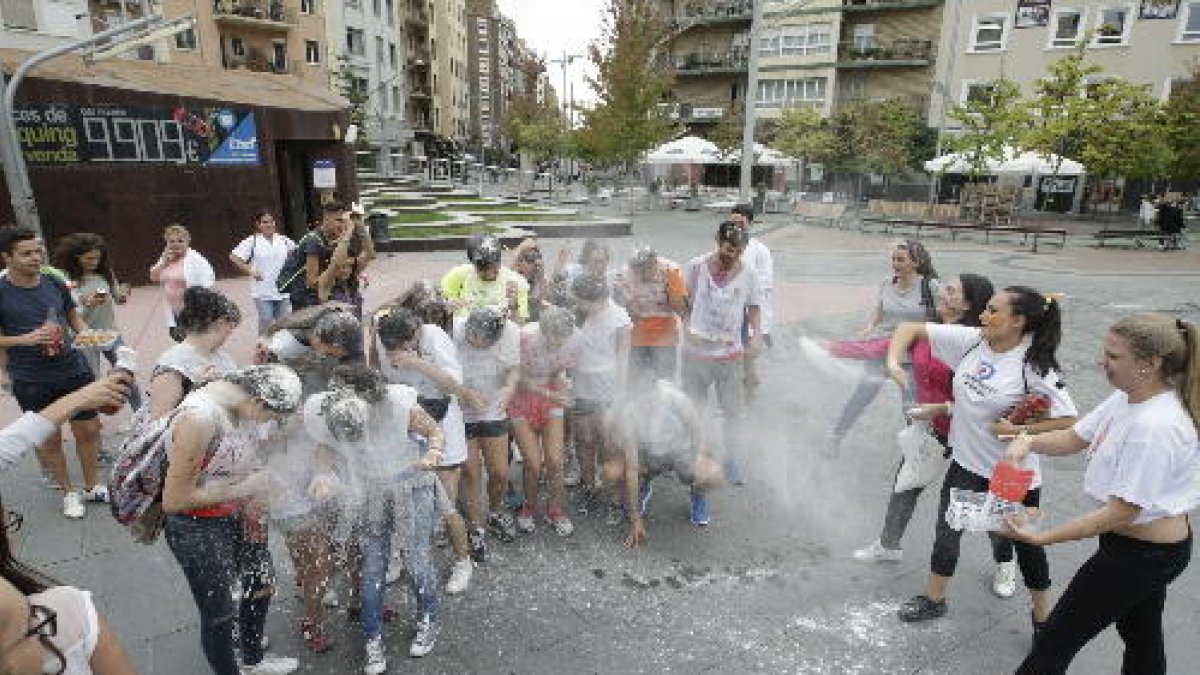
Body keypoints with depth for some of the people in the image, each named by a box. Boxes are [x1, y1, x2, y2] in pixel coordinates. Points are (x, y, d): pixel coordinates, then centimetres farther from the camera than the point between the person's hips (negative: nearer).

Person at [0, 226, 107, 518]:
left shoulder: (55, 283, 0)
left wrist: (86, 332, -6)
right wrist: (26, 339, -20)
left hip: (74, 370, 3)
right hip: (32, 382, -3)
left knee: (88, 430, 10)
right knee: (49, 439, 10)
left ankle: (93, 485, 28)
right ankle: (68, 491, 28)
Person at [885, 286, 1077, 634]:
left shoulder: (1033, 365, -20)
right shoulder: (970, 340, -10)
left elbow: (1067, 419, -17)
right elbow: (911, 328, -7)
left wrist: (1019, 430, -20)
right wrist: (894, 362, -20)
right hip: (967, 461, 4)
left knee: (1025, 542, 16)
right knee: (947, 532, 16)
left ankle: (1043, 617, 41)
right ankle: (934, 599, 38)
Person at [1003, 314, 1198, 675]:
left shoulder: (1155, 427, -32)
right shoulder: (1127, 398, -5)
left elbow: (1122, 513, -29)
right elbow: (1074, 438, 4)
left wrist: (1041, 537, -28)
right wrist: (1028, 440, -17)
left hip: (1141, 553, -9)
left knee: (1055, 641, 4)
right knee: (1143, 637, 29)